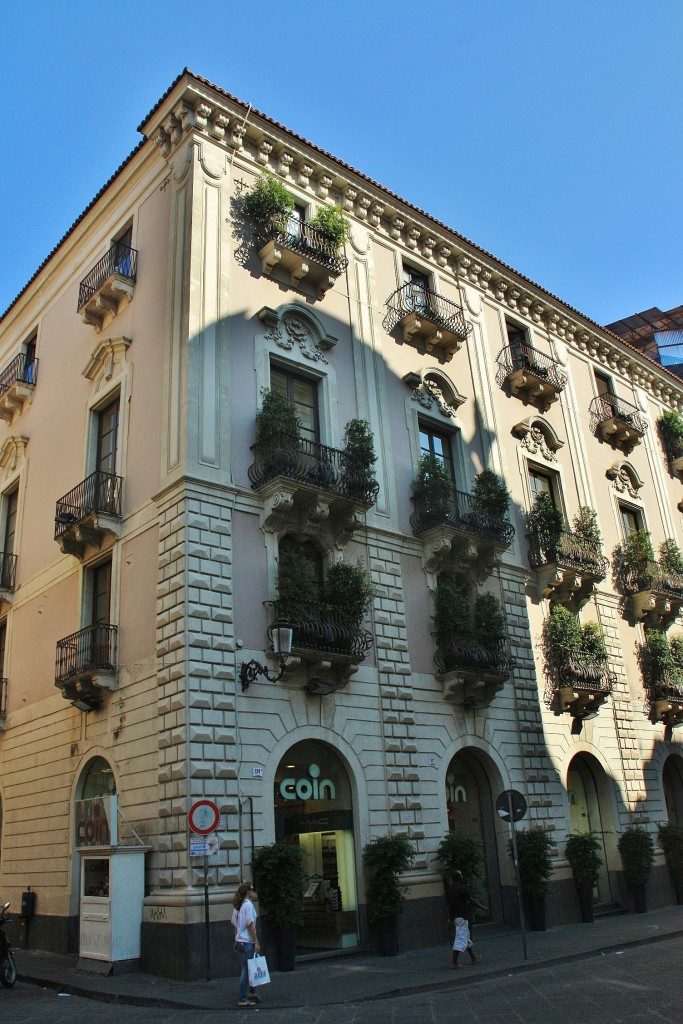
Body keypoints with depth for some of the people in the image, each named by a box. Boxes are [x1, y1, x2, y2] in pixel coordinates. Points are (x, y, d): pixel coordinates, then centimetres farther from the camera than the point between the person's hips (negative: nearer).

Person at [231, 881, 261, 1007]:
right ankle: (242, 999, 4)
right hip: (247, 942, -9)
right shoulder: (248, 904, -17)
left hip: (240, 941, 9)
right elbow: (250, 925, -20)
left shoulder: (238, 906, 9)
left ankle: (251, 992, 28)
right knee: (246, 970, -1)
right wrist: (256, 942, -16)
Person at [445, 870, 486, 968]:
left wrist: (450, 918, 18)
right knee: (461, 939, -6)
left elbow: (449, 905, 12)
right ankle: (454, 962, -9)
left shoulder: (449, 890, 7)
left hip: (454, 916, 8)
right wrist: (482, 907, 3)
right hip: (461, 916, -8)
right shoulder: (462, 888, -16)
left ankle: (473, 957, 32)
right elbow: (472, 901, -11)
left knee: (466, 936, 20)